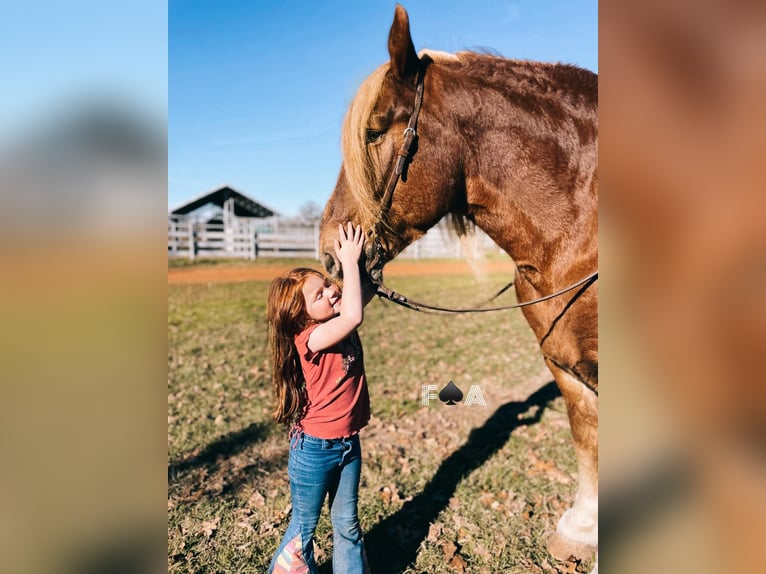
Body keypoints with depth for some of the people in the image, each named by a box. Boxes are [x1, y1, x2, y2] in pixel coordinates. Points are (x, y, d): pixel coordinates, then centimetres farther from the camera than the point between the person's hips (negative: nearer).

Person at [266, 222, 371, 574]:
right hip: (315, 448, -6)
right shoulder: (310, 338, -26)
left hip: (348, 443, 7)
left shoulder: (341, 328, -3)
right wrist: (349, 261, -31)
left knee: (347, 525, 21)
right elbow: (354, 315, -40)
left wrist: (353, 261, -11)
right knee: (305, 526, 16)